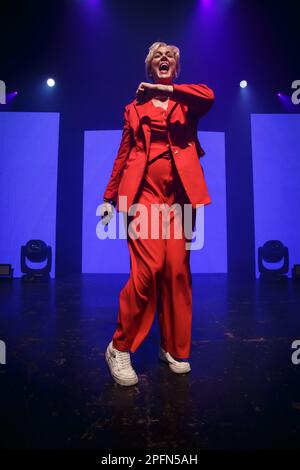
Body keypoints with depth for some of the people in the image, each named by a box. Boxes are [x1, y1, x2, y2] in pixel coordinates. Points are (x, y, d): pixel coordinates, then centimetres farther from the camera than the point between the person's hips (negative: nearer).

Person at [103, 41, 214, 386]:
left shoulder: (187, 103, 21)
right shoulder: (135, 107, 20)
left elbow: (209, 96, -3)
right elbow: (123, 154, 13)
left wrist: (167, 89, 4)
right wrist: (110, 197, 6)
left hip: (180, 192, 2)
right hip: (144, 189, -1)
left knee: (177, 271, -3)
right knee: (148, 268, -17)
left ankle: (173, 348, 14)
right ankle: (119, 348, 1)